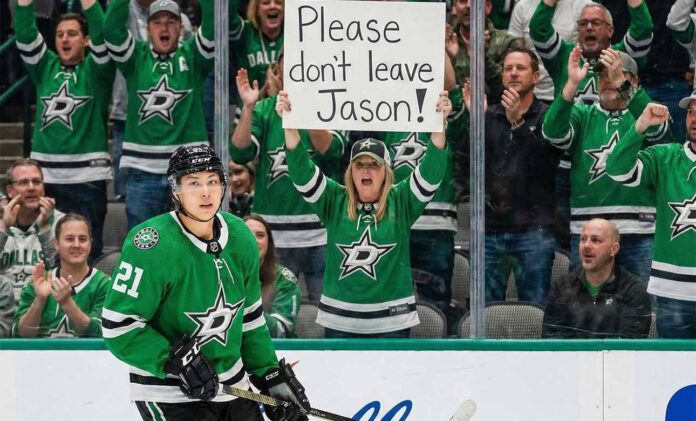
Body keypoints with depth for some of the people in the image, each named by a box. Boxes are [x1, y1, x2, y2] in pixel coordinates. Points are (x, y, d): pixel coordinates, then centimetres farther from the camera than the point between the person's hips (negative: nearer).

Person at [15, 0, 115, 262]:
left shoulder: (95, 70, 4)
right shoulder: (45, 67, 13)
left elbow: (101, 35, -12)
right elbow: (25, 35, 1)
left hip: (87, 176, -3)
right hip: (45, 175, 3)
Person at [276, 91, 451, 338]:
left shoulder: (401, 201, 0)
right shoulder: (334, 200, 3)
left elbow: (431, 172, -11)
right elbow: (302, 171, -7)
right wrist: (289, 125, -20)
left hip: (391, 319, -1)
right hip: (340, 319, 1)